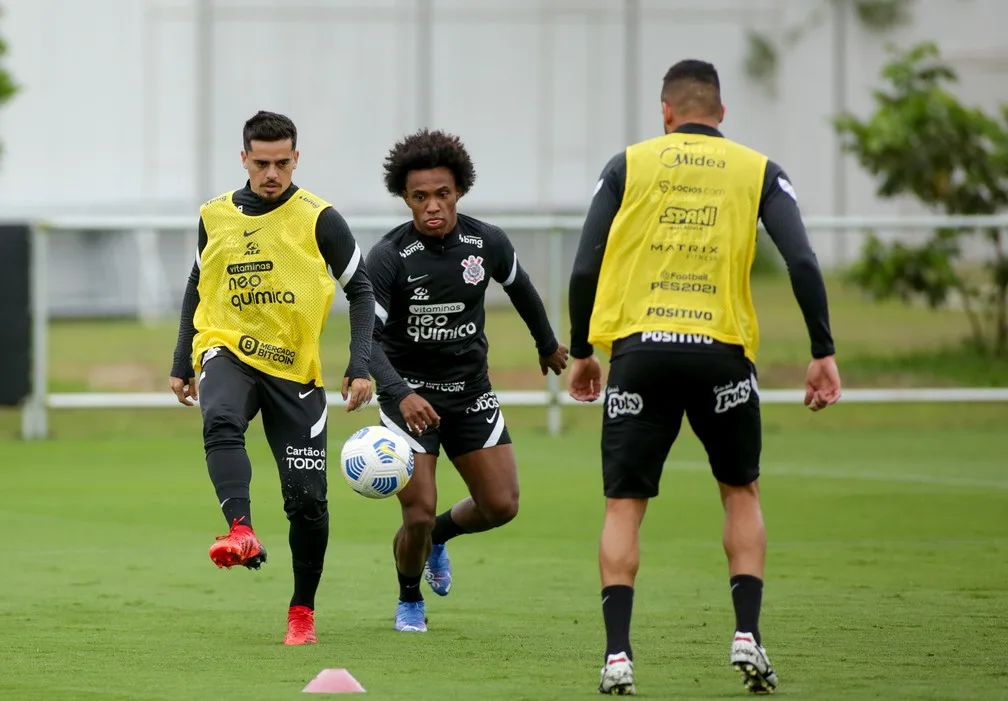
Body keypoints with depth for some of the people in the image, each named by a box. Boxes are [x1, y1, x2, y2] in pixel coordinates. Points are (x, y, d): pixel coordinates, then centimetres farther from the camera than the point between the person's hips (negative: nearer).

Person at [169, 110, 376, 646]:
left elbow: (361, 291, 0)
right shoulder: (215, 216, 6)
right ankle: (241, 532, -50)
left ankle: (302, 610, 15)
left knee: (307, 499, -2)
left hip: (295, 368, -1)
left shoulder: (318, 219, -4)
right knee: (221, 422, -35)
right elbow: (198, 288, 20)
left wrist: (360, 366, -11)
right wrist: (182, 364, 18)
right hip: (228, 351, 1)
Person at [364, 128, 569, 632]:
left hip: (470, 391, 4)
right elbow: (368, 337, -23)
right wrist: (402, 394, -39)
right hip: (409, 393, -4)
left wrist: (547, 345, 29)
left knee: (501, 505, 0)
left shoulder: (487, 243, -7)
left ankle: (438, 537, 34)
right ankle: (409, 601, 19)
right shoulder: (388, 258, -19)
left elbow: (519, 286, 15)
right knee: (419, 513, -11)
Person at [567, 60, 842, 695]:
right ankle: (748, 634, 5)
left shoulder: (628, 166, 8)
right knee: (742, 492, 19)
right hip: (721, 353, 0)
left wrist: (581, 352, 15)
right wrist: (824, 352, 1)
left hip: (638, 350, 0)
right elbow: (803, 262, -3)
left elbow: (585, 268, 4)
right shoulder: (759, 172, 8)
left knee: (625, 505, 6)